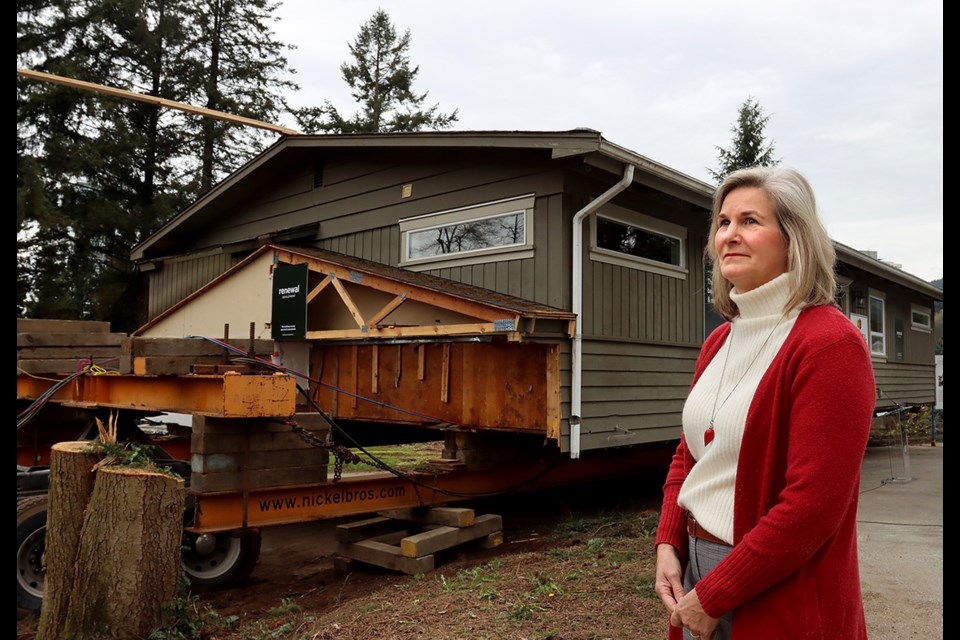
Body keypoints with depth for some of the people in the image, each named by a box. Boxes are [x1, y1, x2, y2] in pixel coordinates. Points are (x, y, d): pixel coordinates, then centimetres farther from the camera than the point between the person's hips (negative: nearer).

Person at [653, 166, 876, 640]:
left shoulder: (829, 344, -17)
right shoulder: (719, 341, 6)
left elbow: (813, 505, -22)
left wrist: (713, 597, -17)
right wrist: (668, 546, -2)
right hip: (695, 564, 7)